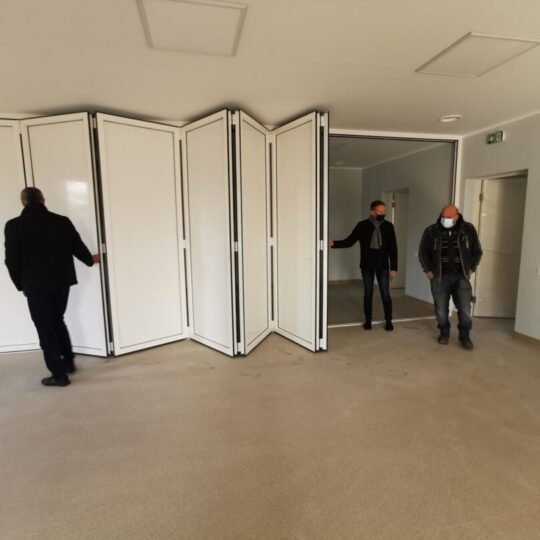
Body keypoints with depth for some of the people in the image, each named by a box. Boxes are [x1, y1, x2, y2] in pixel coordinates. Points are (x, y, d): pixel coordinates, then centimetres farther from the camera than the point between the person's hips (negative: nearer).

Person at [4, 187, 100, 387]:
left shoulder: (14, 226, -8)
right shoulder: (62, 221, -2)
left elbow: (11, 260, -4)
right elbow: (78, 247, 8)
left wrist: (21, 285, 11)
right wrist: (90, 260, 28)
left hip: (36, 286, -3)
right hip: (62, 282, 4)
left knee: (45, 329, 7)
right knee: (57, 321, 23)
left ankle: (59, 375, 12)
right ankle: (68, 362, 31)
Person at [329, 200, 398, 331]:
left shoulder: (388, 226, -1)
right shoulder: (362, 226, -4)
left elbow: (393, 248, 0)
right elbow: (349, 241, -5)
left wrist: (393, 267, -3)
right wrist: (334, 243, -21)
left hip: (383, 266, 0)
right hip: (367, 266, 0)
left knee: (385, 294, 2)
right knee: (368, 293, 8)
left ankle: (388, 320, 18)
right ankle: (368, 320, 22)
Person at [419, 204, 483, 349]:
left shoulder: (468, 229, -1)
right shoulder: (431, 231, -3)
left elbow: (477, 251, 11)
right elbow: (423, 253, 7)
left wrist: (471, 269, 6)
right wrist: (428, 271, 3)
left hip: (461, 276, 0)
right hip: (439, 277, 0)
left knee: (465, 308, -3)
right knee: (441, 308, 6)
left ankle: (465, 336, 16)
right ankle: (444, 333, 27)